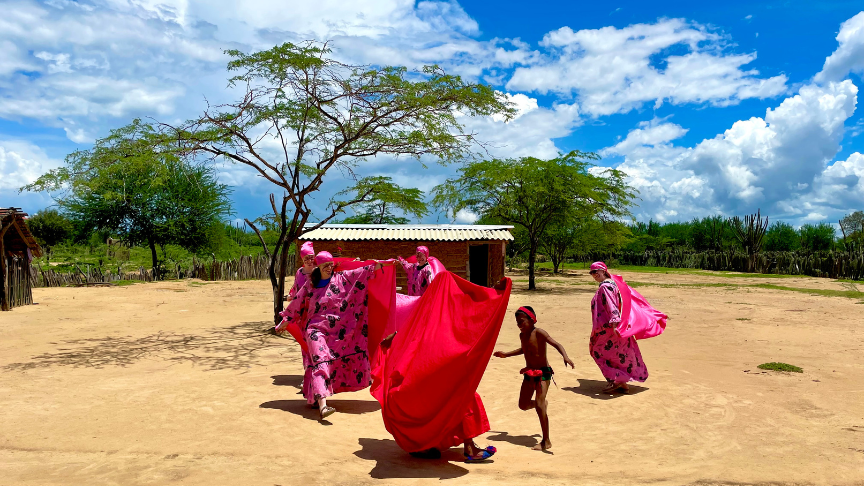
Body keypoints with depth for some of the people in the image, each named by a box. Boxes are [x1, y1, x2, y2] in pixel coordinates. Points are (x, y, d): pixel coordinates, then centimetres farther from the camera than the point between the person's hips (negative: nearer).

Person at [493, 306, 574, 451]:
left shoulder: (538, 333, -16)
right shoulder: (522, 335, 5)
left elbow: (555, 344, -27)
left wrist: (565, 357, -45)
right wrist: (506, 355, 34)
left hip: (543, 372, -7)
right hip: (529, 373, 7)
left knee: (539, 405, -16)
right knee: (523, 405, 10)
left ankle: (546, 441, -5)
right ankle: (541, 403, 43)